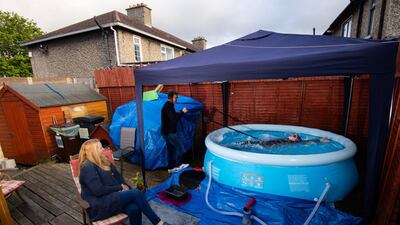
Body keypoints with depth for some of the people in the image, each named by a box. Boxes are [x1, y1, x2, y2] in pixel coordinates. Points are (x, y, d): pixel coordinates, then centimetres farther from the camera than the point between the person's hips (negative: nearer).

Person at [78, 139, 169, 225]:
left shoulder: (103, 161, 13)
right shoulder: (88, 168, -12)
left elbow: (117, 176, 16)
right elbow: (98, 190, -19)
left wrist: (124, 186, -3)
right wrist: (120, 187, -10)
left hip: (111, 196, 7)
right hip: (99, 206, -7)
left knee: (134, 208, -26)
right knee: (136, 193, -23)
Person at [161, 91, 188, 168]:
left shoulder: (168, 105, 14)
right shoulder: (168, 106, -18)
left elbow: (173, 116, 19)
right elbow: (174, 119, -26)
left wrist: (181, 112, 7)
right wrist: (182, 112, -21)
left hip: (167, 132, 10)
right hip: (169, 132, -10)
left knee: (171, 150, 15)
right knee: (180, 147, -8)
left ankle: (171, 167, 23)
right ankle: (178, 166, -1)